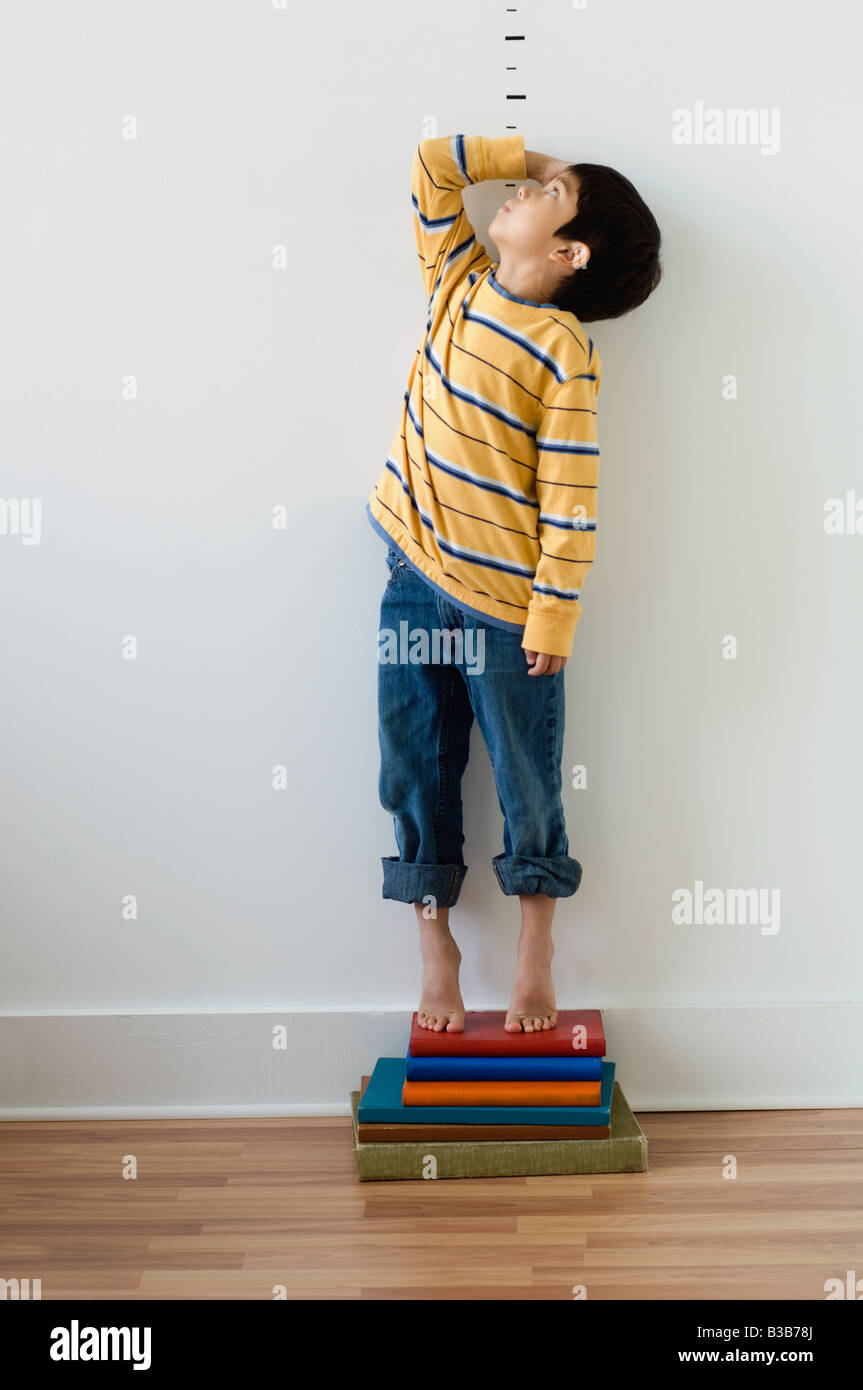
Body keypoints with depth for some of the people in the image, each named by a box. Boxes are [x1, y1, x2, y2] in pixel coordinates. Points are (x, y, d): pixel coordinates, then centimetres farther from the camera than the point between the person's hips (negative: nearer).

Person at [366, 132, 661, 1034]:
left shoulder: (564, 351, -14)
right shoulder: (457, 281, 3)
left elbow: (571, 502, -15)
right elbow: (433, 162, 8)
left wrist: (551, 620, -15)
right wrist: (529, 155, 5)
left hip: (504, 601, -5)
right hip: (413, 573, 5)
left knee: (526, 778, 9)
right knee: (415, 769, 11)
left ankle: (535, 946, 29)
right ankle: (435, 942, 26)